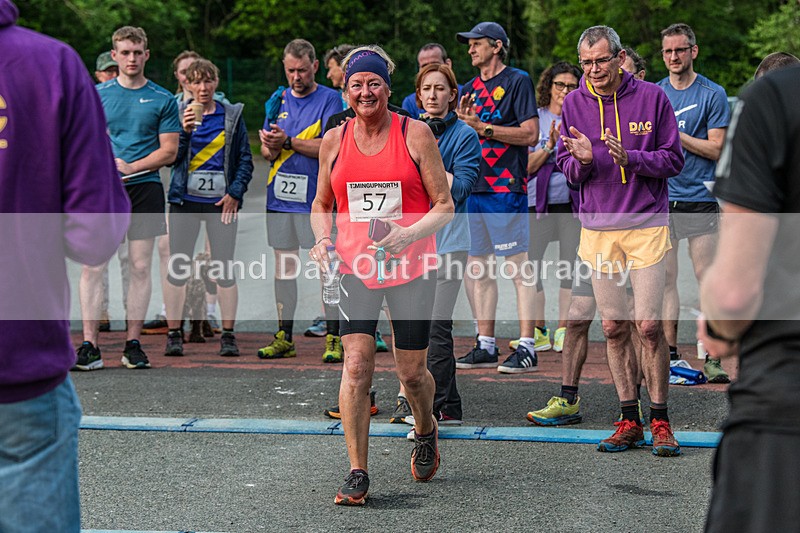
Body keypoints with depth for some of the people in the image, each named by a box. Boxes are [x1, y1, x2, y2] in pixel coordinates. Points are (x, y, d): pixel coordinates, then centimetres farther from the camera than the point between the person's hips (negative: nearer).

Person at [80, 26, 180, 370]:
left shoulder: (163, 99, 6)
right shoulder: (96, 95, 10)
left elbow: (169, 151, 2)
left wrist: (130, 167, -10)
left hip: (144, 187, 0)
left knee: (140, 266, 1)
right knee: (92, 265, -6)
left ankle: (133, 344, 8)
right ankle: (89, 345, -4)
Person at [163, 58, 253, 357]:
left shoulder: (232, 116, 8)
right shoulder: (179, 114, 7)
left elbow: (245, 160, 7)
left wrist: (235, 193, -5)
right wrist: (185, 131, -15)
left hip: (221, 201, 0)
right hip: (185, 199, 0)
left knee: (224, 267, -1)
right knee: (177, 266, -1)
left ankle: (228, 336, 4)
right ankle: (174, 335, 5)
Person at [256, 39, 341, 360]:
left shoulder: (329, 99, -2)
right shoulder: (278, 100, 14)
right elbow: (267, 151, 12)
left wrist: (287, 142, -19)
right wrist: (270, 148, -12)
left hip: (316, 198, -5)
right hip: (280, 197, 5)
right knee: (284, 266, 8)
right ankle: (284, 338, 14)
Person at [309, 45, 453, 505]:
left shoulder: (416, 134, -4)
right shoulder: (334, 140, 5)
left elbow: (444, 205, -3)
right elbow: (322, 203, 18)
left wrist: (410, 233, -20)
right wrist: (323, 239, -3)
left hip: (412, 268, -1)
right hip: (355, 268, 2)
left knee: (412, 371, 7)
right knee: (356, 366, -12)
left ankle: (426, 430, 41)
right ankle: (358, 473, -5)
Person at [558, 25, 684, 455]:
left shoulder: (651, 97, -2)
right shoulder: (573, 104, 6)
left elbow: (673, 159, 0)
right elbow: (565, 167, 9)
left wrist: (631, 157, -17)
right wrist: (582, 160, -14)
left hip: (647, 226, -3)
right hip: (597, 229, 3)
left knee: (649, 326, -6)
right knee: (614, 328, 5)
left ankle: (660, 421, 7)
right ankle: (629, 422, 14)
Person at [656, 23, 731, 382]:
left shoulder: (712, 94, 1)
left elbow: (715, 149, -5)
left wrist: (674, 135, -12)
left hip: (699, 200, -3)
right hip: (660, 198, 4)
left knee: (707, 278, -6)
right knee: (665, 278, 4)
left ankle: (714, 357, -2)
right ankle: (669, 354, 9)